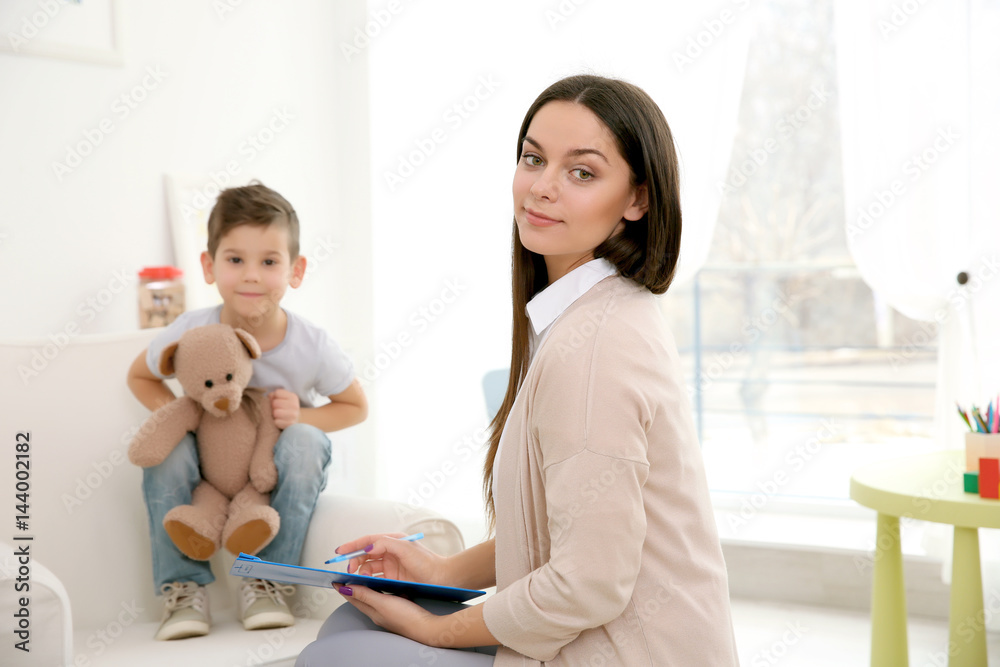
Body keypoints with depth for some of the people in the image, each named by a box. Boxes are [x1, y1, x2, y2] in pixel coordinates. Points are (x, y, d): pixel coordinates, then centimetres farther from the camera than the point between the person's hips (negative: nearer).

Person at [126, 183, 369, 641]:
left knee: (303, 442, -32)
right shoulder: (189, 334, -22)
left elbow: (356, 408, -6)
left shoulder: (313, 347, -23)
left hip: (279, 465, -1)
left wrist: (301, 418, -25)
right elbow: (139, 377, 0)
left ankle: (268, 579, -16)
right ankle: (183, 587, -15)